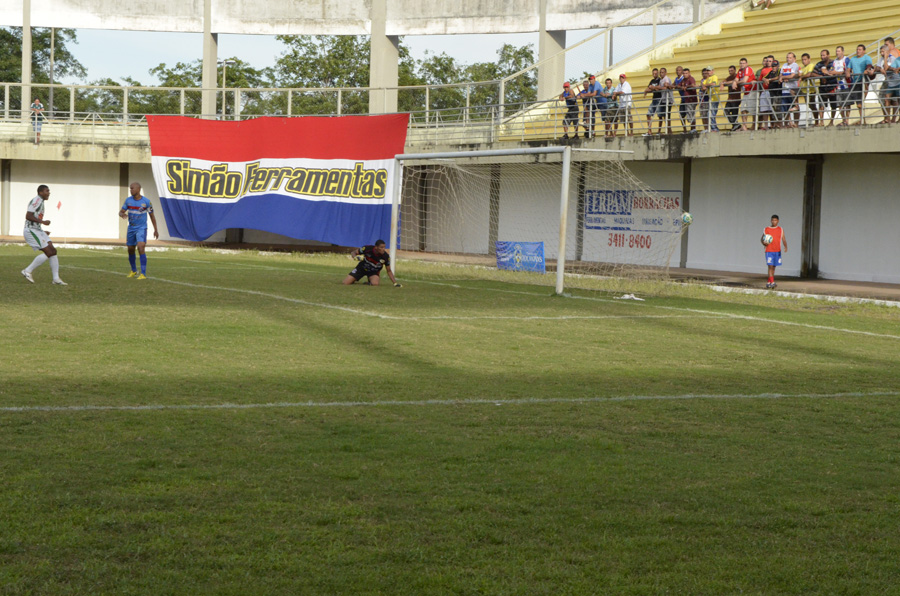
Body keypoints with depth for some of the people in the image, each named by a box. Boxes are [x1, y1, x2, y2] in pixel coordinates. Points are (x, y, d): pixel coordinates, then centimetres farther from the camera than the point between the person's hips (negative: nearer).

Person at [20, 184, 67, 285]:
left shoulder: (41, 202, 18)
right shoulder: (36, 200, -13)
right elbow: (28, 216, -22)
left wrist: (43, 232, 21)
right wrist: (43, 222, -22)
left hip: (38, 230, 10)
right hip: (31, 231, -10)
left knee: (53, 251, 1)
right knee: (48, 253, -14)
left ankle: (56, 279, 3)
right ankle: (27, 271, -4)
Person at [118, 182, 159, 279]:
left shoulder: (146, 201, -9)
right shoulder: (128, 200, 0)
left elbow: (152, 215, 2)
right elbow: (121, 212, 5)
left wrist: (156, 229, 5)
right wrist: (122, 214, -21)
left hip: (141, 228, -5)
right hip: (131, 228, 5)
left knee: (140, 248, -21)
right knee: (130, 250, 12)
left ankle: (143, 274, -20)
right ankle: (134, 271, 34)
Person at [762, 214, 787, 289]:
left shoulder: (781, 230, 7)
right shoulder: (766, 230, 4)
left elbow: (784, 239, 1)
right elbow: (762, 239, 10)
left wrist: (785, 247, -17)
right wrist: (764, 243, -13)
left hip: (777, 251, 3)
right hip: (769, 251, -3)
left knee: (773, 267, 9)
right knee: (770, 266, -14)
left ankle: (768, 283, 21)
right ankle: (772, 282, -19)